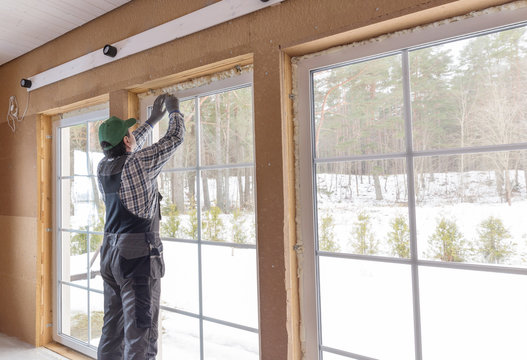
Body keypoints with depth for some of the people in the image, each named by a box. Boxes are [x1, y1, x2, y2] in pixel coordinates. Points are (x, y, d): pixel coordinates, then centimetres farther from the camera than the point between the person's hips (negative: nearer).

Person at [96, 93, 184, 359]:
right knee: (140, 336, -2)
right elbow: (175, 138, -5)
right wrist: (174, 110, 14)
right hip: (138, 255, -8)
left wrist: (152, 120, 33)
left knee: (112, 330, 17)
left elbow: (128, 151, 26)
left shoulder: (103, 166, 7)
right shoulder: (138, 163, -14)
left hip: (110, 252, 8)